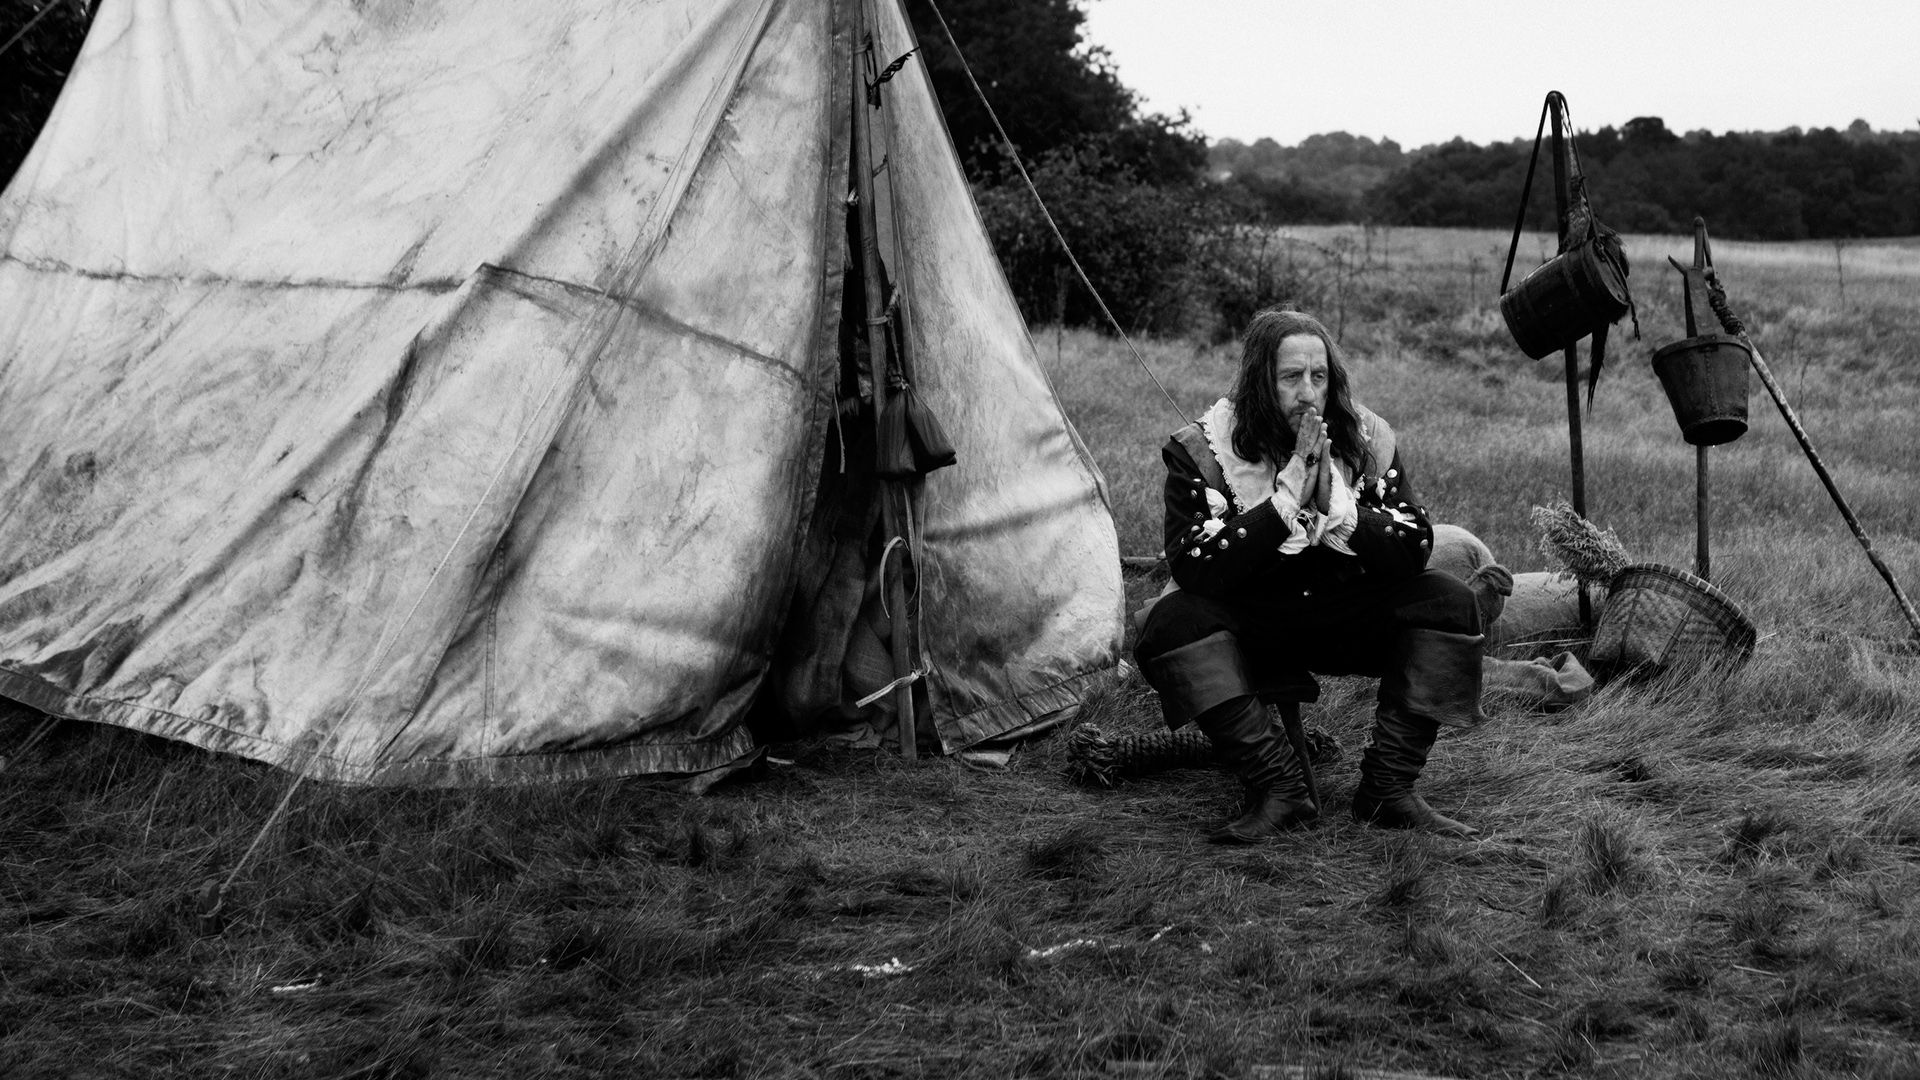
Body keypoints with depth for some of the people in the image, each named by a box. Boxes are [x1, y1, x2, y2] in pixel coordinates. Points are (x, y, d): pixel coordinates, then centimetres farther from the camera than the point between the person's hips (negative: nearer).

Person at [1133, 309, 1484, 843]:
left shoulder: (1368, 441, -8)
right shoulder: (1201, 451, -15)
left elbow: (1413, 552, -13)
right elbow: (1192, 568, -27)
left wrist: (1337, 504, -29)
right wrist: (1285, 498, -32)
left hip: (1348, 618, 2)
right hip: (1251, 632, -2)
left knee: (1448, 601, -20)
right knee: (1174, 619, -31)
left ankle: (1389, 789, -16)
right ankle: (1279, 789, -27)